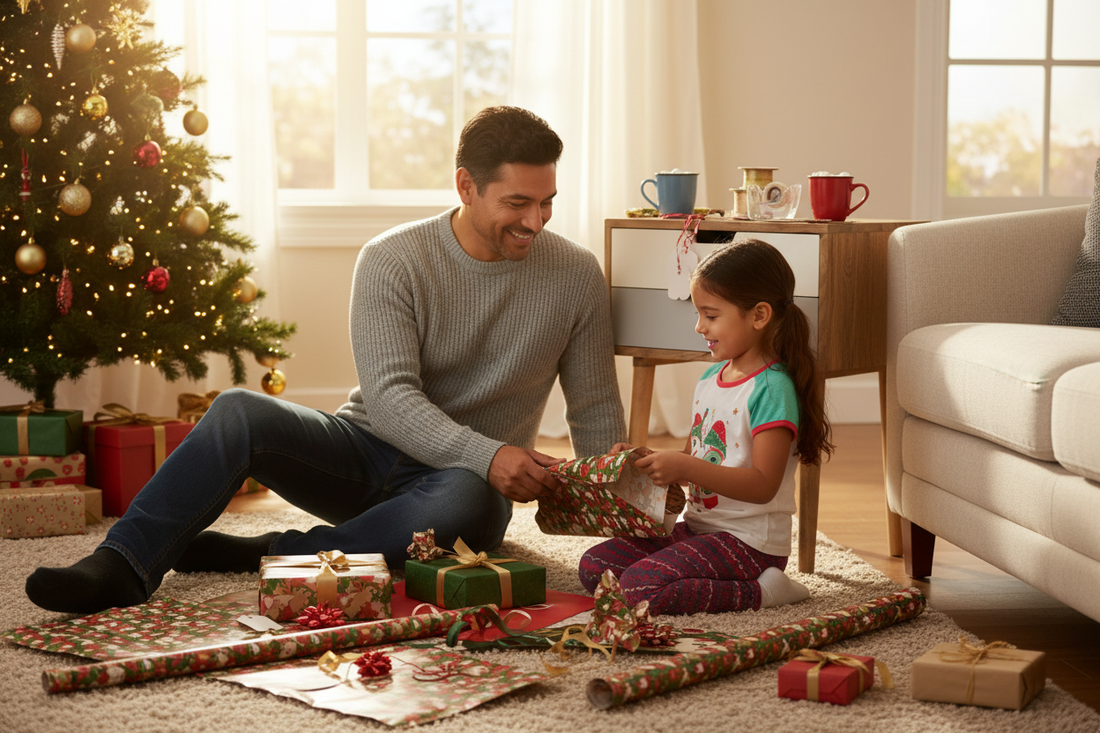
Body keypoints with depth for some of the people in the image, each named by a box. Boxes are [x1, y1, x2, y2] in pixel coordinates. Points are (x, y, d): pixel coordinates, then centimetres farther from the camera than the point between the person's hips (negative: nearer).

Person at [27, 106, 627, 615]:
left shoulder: (576, 276, -4)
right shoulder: (392, 260, -9)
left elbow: (596, 413, 5)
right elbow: (389, 397, -19)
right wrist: (487, 454, -33)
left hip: (461, 478, 0)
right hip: (364, 449, 1)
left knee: (467, 504, -39)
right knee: (238, 412, -26)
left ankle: (258, 557, -30)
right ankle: (122, 567, -32)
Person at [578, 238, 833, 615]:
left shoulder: (771, 389, -16)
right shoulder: (710, 378, 12)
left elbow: (763, 485, -23)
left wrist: (685, 467, -28)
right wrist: (643, 459, 4)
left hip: (749, 541, -9)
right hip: (697, 527, 9)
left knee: (642, 587, -26)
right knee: (593, 566, -1)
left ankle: (759, 592, -11)